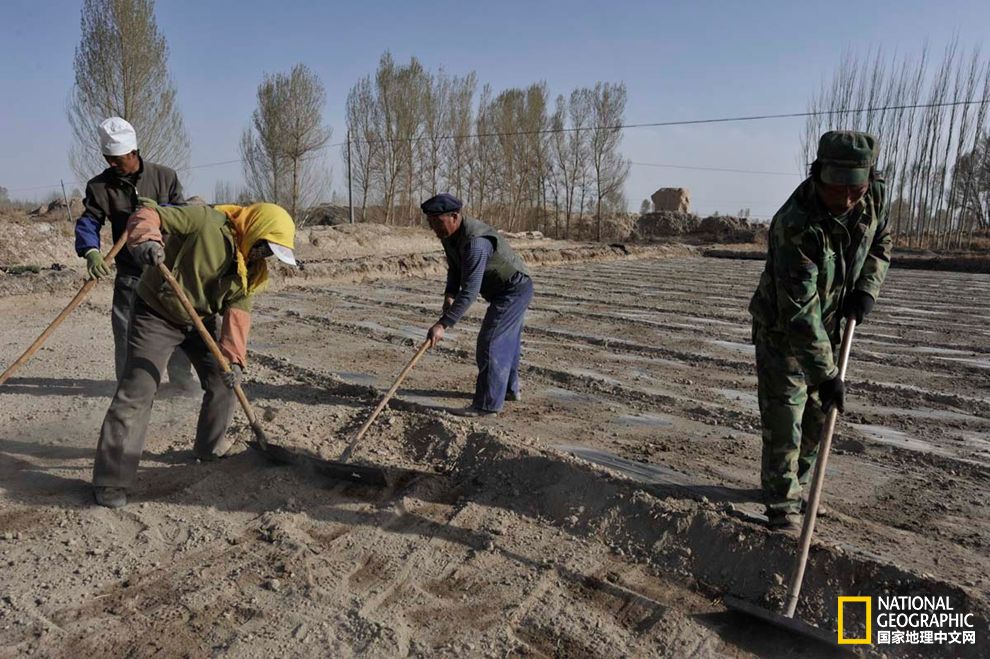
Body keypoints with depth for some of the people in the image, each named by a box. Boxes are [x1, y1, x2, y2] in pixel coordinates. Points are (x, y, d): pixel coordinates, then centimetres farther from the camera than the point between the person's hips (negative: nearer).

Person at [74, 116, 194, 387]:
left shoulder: (164, 176, -1)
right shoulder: (99, 186, -2)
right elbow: (87, 222, -10)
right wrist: (91, 252, -30)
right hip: (130, 271, 0)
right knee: (125, 330, 1)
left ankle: (181, 375, 25)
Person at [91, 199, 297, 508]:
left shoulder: (251, 269, -4)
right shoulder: (206, 221, -24)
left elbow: (238, 311, -11)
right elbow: (147, 214, -25)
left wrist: (233, 357, -24)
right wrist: (146, 239, -49)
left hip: (201, 321, 7)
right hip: (157, 313, -7)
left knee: (225, 384, 8)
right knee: (136, 394, -10)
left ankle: (209, 451, 30)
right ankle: (111, 480, -1)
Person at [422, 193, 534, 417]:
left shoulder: (475, 241, -34)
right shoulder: (449, 235, -5)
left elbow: (470, 291, -38)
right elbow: (455, 269, 7)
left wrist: (443, 324, -40)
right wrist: (449, 294, -13)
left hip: (514, 289, -10)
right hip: (508, 290, 10)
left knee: (490, 342, -12)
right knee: (506, 340, 21)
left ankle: (487, 404, -5)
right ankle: (510, 389, 38)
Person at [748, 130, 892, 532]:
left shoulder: (875, 196, -13)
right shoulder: (795, 226, -34)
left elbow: (880, 243, 11)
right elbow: (799, 312, -34)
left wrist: (867, 287, -8)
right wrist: (826, 374, -34)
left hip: (828, 326, 7)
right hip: (782, 329, -6)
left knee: (817, 417, 15)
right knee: (783, 420, -6)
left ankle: (795, 487, 34)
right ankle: (782, 506, 9)